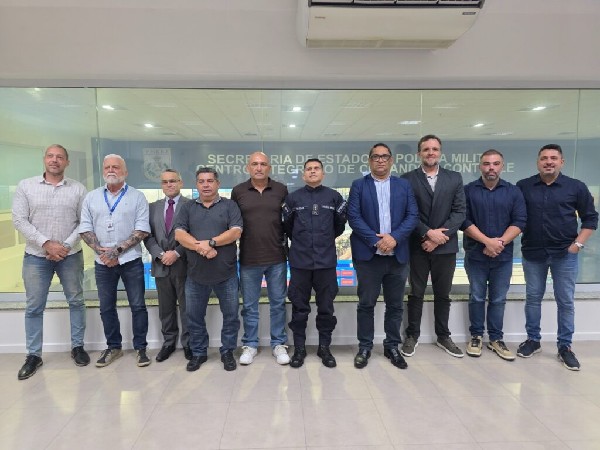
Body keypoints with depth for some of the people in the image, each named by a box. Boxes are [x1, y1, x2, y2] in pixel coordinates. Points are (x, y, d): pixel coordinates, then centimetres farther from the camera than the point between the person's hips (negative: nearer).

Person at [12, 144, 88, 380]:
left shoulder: (78, 189, 1)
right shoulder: (25, 186, 1)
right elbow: (19, 220, -4)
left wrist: (67, 246, -12)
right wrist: (46, 243, -14)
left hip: (71, 255, 0)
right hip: (36, 255, 0)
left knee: (76, 301, 8)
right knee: (34, 307, 6)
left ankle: (77, 347, 23)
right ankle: (33, 355, 19)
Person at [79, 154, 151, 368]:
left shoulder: (137, 197, -2)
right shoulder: (91, 197, 8)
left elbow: (142, 229, -9)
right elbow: (85, 228, 5)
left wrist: (118, 250, -15)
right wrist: (100, 250, -10)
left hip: (131, 260, -3)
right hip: (102, 262, 3)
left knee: (138, 306, 4)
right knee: (106, 308, 12)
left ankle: (140, 348, 16)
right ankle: (113, 347, 27)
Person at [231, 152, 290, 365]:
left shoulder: (281, 190, 2)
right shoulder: (238, 191, 2)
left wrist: (287, 244, 3)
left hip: (277, 258, 0)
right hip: (248, 259, 0)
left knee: (278, 303, 10)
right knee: (249, 305, 11)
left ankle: (278, 344, 24)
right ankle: (250, 345, 26)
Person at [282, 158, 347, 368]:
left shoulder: (334, 197, 2)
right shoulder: (293, 198, 2)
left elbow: (340, 223, 13)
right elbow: (287, 225, 13)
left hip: (326, 260, 0)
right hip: (300, 260, 0)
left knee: (326, 307, 9)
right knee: (299, 307, 8)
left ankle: (324, 348, 24)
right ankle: (299, 348, 21)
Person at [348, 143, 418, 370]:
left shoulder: (404, 185, 10)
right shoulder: (358, 185, 3)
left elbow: (413, 215, 1)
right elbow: (353, 217, -7)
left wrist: (394, 237, -14)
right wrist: (376, 241, -16)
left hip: (398, 255, 2)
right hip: (368, 254, -2)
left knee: (395, 305, 11)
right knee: (366, 304, 6)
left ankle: (392, 347, 26)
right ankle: (365, 347, 20)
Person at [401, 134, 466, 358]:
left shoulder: (454, 178, 6)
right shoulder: (408, 179, 0)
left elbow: (459, 212, -1)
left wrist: (439, 235, -12)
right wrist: (428, 233, -16)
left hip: (445, 246, 2)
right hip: (417, 246, -2)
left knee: (443, 294, 12)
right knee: (416, 293, 8)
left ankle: (443, 336, 27)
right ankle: (412, 335, 21)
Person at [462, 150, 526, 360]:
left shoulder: (513, 191, 4)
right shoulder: (468, 190, -1)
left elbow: (519, 221, -2)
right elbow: (464, 221, -8)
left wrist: (500, 242, -15)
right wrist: (488, 241, -16)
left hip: (503, 256, 2)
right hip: (476, 254, -1)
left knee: (498, 299, 9)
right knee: (477, 297, 8)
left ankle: (496, 339, 21)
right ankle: (476, 336, 21)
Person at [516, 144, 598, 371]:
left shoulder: (576, 187, 0)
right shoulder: (523, 186, 1)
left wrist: (578, 243, -4)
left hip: (565, 254, 0)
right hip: (532, 253, 1)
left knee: (565, 301, 6)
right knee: (532, 298, 10)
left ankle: (565, 346, 19)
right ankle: (533, 340, 24)